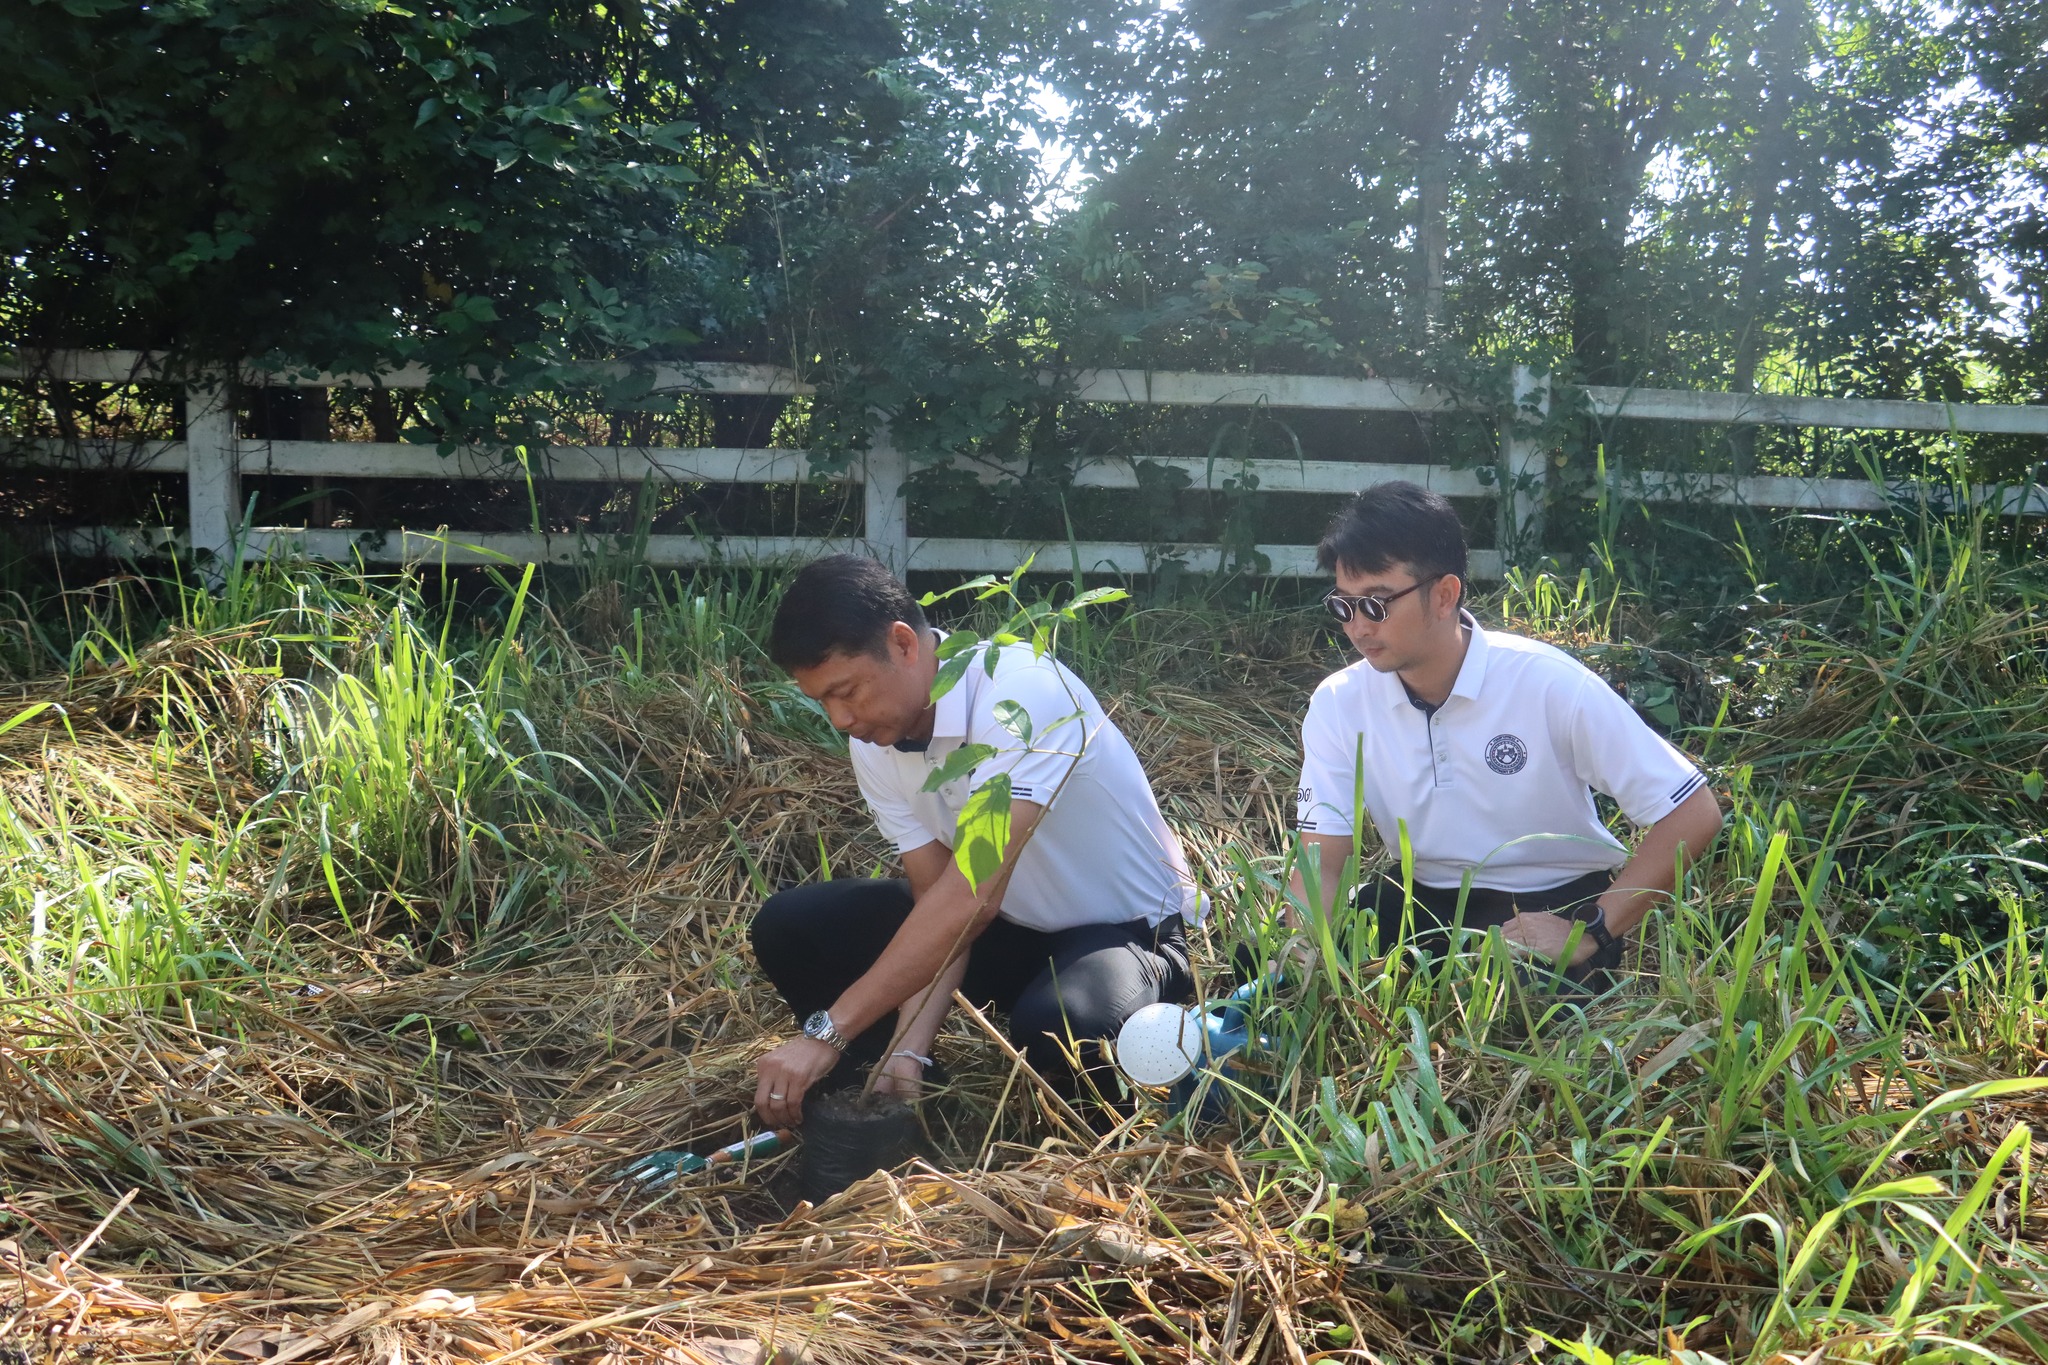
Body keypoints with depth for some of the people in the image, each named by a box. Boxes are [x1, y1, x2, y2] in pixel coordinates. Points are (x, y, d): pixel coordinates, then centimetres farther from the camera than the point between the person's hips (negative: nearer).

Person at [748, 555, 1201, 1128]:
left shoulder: (1019, 692, -30)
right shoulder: (876, 743, -6)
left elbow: (972, 896, -37)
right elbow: (938, 902, -7)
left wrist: (828, 1033, -37)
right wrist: (907, 1050, -23)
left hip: (1128, 928, -6)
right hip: (1008, 929, 7)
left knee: (1055, 1027, -40)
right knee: (790, 927, -10)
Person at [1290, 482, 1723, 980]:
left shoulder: (1549, 684, -21)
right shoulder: (1338, 704, -9)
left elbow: (1693, 814, -18)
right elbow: (1321, 861, -10)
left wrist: (1591, 931, -23)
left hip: (1556, 899, -3)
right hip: (1424, 898, 4)